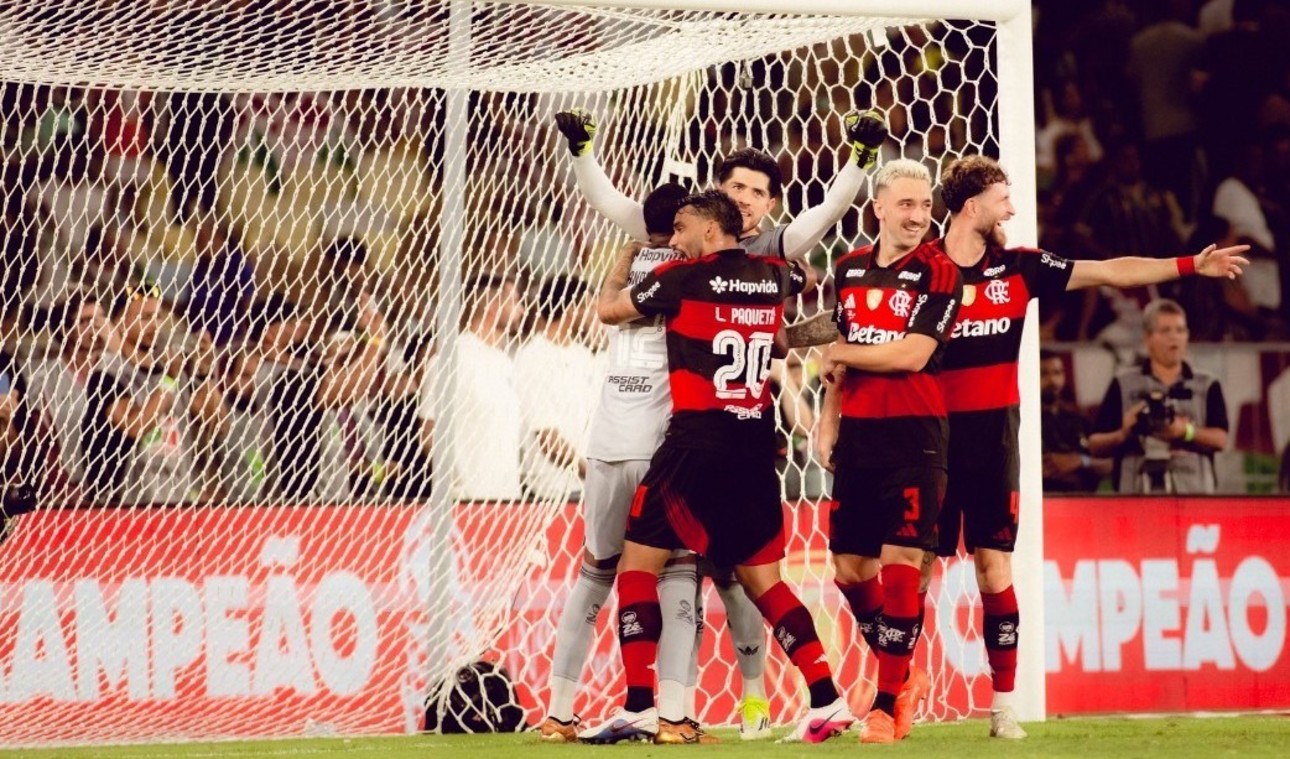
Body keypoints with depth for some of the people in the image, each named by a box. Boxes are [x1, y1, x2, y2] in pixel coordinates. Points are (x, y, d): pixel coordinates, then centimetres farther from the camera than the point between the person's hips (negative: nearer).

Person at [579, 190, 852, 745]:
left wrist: (624, 270, 31)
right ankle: (826, 700, 3)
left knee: (638, 562, 2)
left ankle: (638, 708, -6)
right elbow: (810, 278, 36)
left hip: (698, 439, -6)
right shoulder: (772, 277, 10)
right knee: (760, 576, 12)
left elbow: (608, 312, 11)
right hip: (755, 444, 6)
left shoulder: (682, 278, -5)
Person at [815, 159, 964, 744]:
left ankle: (888, 701, -1)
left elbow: (911, 355, -16)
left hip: (912, 434, -5)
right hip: (857, 435, 5)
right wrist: (827, 423, 11)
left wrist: (840, 353, -4)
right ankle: (902, 676, 26)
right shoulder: (849, 270, 11)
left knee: (900, 564, -9)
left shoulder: (939, 274, -5)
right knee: (850, 570, 6)